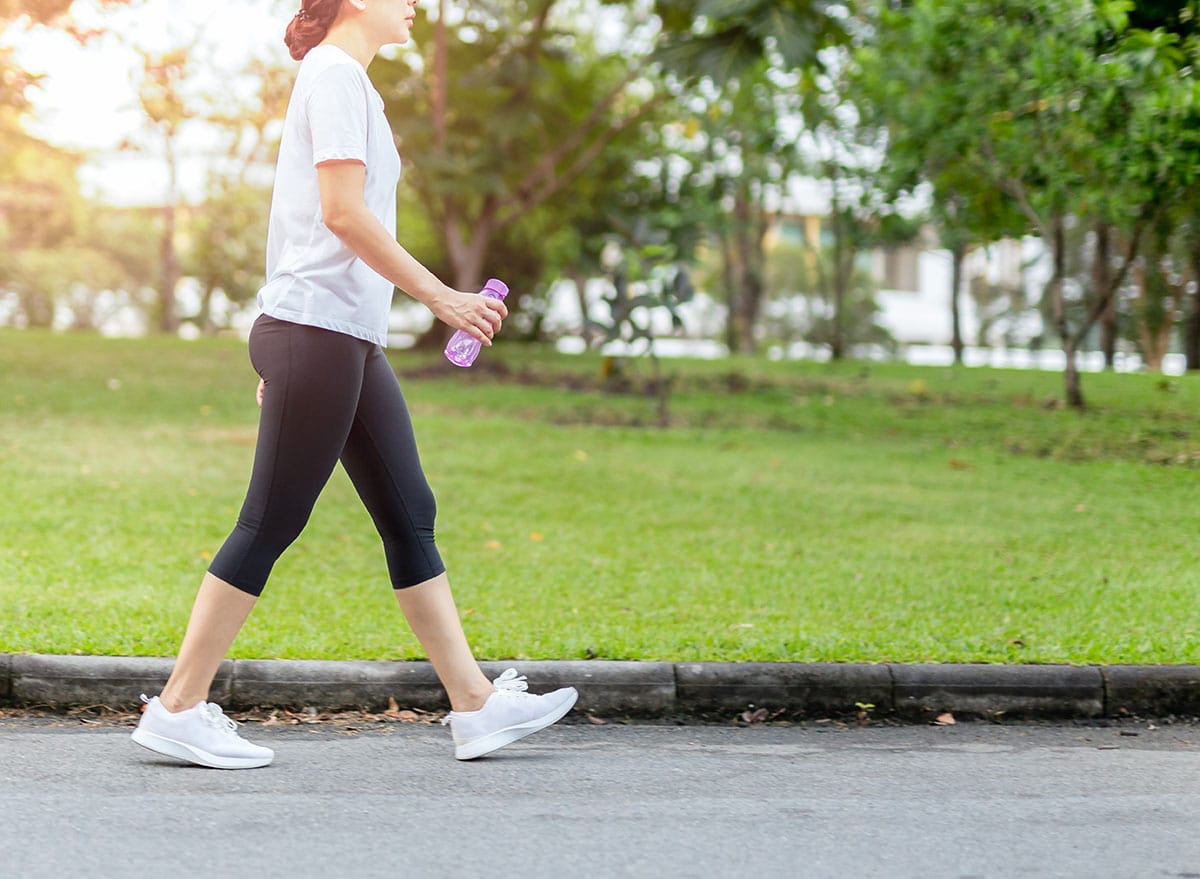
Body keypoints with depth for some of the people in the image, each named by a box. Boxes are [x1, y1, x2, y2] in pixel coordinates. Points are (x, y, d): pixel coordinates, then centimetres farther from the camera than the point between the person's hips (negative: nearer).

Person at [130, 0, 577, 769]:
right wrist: (442, 296, -16)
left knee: (410, 518, 8)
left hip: (351, 341, 10)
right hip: (318, 328, -10)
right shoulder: (335, 73, -8)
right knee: (270, 525, -6)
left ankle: (477, 705, 10)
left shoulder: (346, 79, 21)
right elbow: (342, 212, -17)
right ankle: (178, 708, 0)